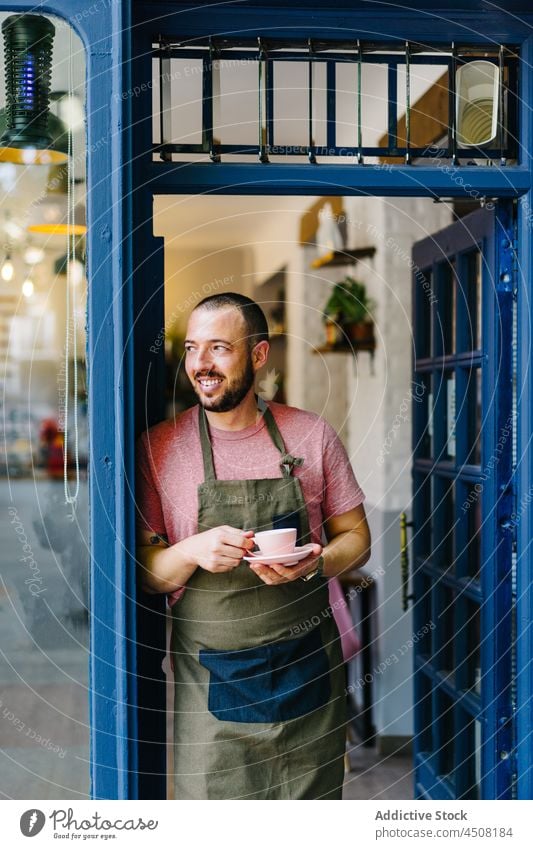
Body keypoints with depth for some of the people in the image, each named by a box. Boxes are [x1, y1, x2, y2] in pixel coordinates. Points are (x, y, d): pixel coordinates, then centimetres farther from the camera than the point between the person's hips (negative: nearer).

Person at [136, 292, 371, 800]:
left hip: (308, 669, 1)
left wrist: (313, 565, -14)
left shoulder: (312, 435, 2)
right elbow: (143, 571, 1)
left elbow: (356, 538, 8)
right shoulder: (159, 447, -1)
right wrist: (193, 552, -20)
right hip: (211, 677, -1)